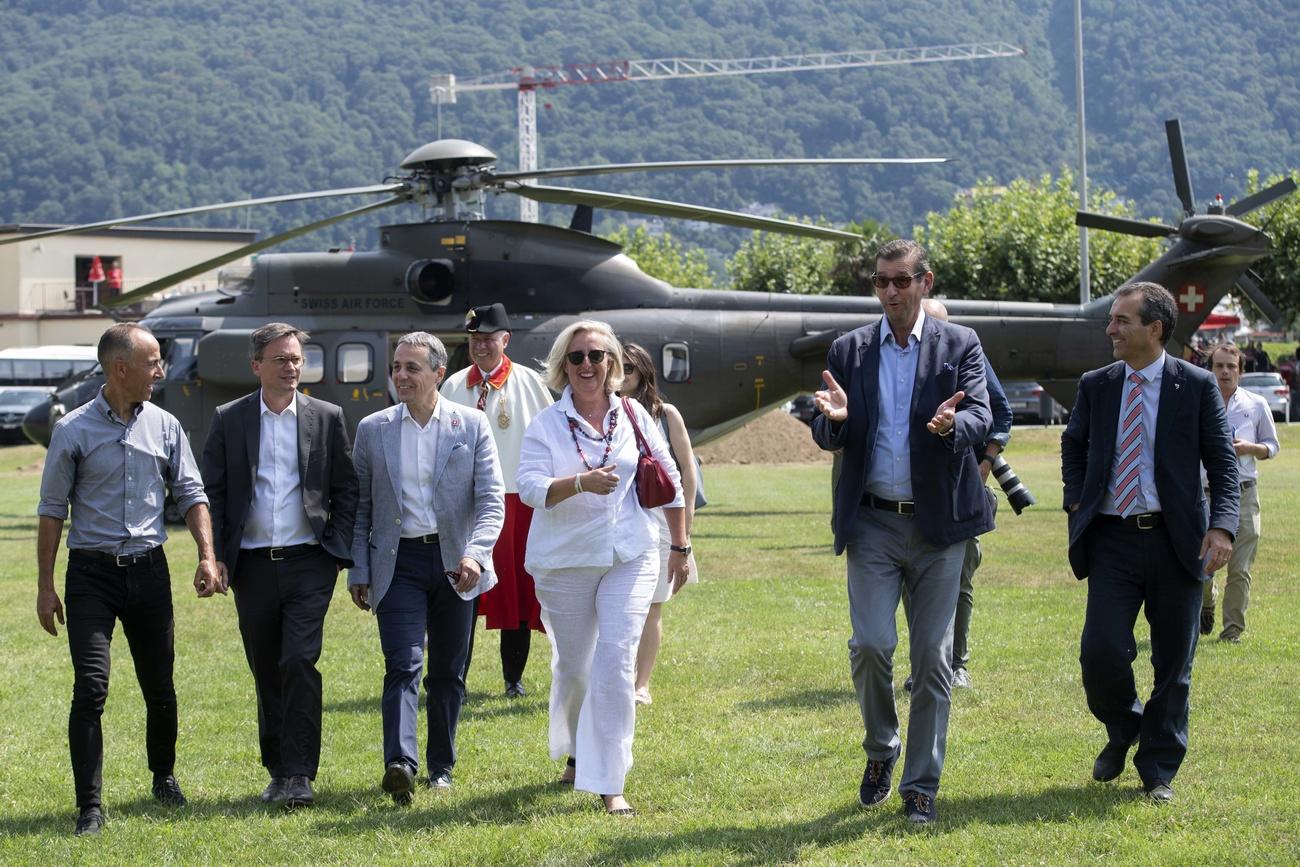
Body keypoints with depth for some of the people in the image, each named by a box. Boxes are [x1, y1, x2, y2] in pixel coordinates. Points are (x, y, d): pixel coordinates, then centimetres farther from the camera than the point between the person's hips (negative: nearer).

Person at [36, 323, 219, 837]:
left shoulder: (164, 427, 5)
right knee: (91, 687, -11)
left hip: (149, 569, 3)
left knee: (159, 686, 11)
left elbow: (191, 494, 10)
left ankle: (164, 777, 34)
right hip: (92, 571, -3)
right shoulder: (73, 431, -4)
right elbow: (53, 509, 0)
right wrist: (45, 586, -2)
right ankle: (90, 807, -7)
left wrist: (207, 557, -4)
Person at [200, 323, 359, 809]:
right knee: (266, 673, 9)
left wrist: (339, 549, -2)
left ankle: (299, 775, -12)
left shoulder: (326, 418, 5)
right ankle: (278, 771, 22)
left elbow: (346, 490, 8)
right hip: (252, 565, 2)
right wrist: (215, 556, -3)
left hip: (308, 564, -2)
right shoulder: (228, 420, 5)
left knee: (299, 663, -14)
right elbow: (212, 492, 5)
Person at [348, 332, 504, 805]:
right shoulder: (372, 429, 6)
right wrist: (358, 572, 4)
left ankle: (441, 766, 21)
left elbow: (492, 499, -3)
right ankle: (400, 765, -27)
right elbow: (360, 507, 10)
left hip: (455, 564, 1)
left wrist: (475, 554, -18)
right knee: (403, 665, -15)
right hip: (399, 562, 0)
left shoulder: (472, 425, 2)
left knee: (448, 672, 8)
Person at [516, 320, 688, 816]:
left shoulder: (634, 417, 4)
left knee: (615, 663, -13)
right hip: (566, 561, 0)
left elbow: (670, 482, 12)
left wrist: (680, 546, 12)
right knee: (572, 667, 11)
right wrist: (580, 483, -30)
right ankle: (576, 752, 39)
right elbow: (530, 487, -14)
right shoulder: (546, 425, -1)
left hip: (630, 557, 0)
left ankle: (608, 783, -10)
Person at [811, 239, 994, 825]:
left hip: (939, 522, -1)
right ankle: (880, 750, 14)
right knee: (870, 644, -12)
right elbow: (827, 440, 4)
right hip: (872, 521, 1)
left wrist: (950, 425, -33)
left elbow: (982, 420, -10)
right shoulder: (849, 350, 7)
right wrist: (835, 420, -20)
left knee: (933, 658, 2)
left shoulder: (960, 346, 2)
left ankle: (921, 786, 11)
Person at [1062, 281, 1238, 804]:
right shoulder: (1096, 386, 7)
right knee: (1101, 652, -10)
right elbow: (1073, 446, 23)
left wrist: (1222, 525, -14)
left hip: (1175, 540, -1)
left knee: (1173, 663, 4)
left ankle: (1159, 770, 19)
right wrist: (1076, 502, 7)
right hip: (1113, 539, 2)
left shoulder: (1196, 386, -1)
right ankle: (1121, 732, 20)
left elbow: (1222, 462, 0)